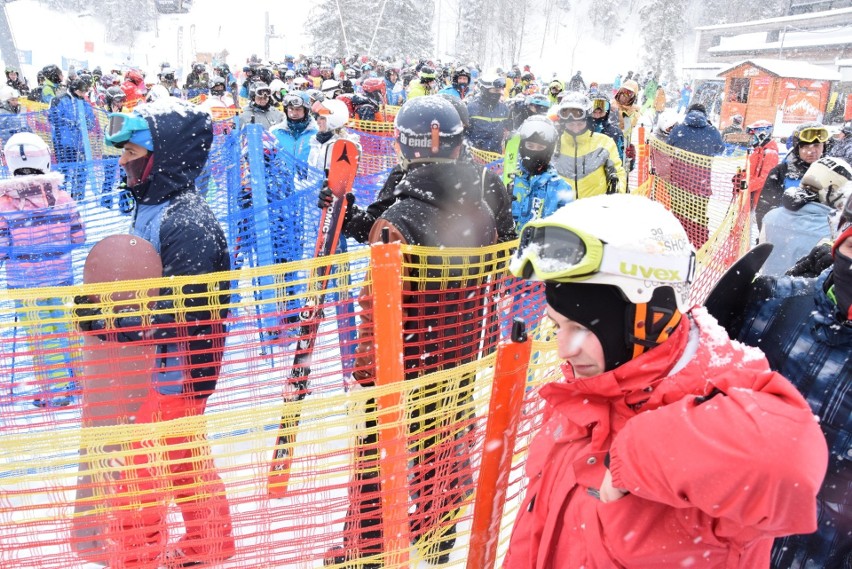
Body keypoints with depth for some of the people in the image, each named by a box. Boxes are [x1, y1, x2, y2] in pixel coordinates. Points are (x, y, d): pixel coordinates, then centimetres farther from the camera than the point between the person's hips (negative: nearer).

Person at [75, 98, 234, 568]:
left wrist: (103, 317, -23)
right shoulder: (152, 208, 6)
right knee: (186, 460, 23)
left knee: (137, 478, 3)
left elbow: (179, 314, -26)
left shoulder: (187, 222, -23)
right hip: (150, 368, 10)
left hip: (170, 374, -10)